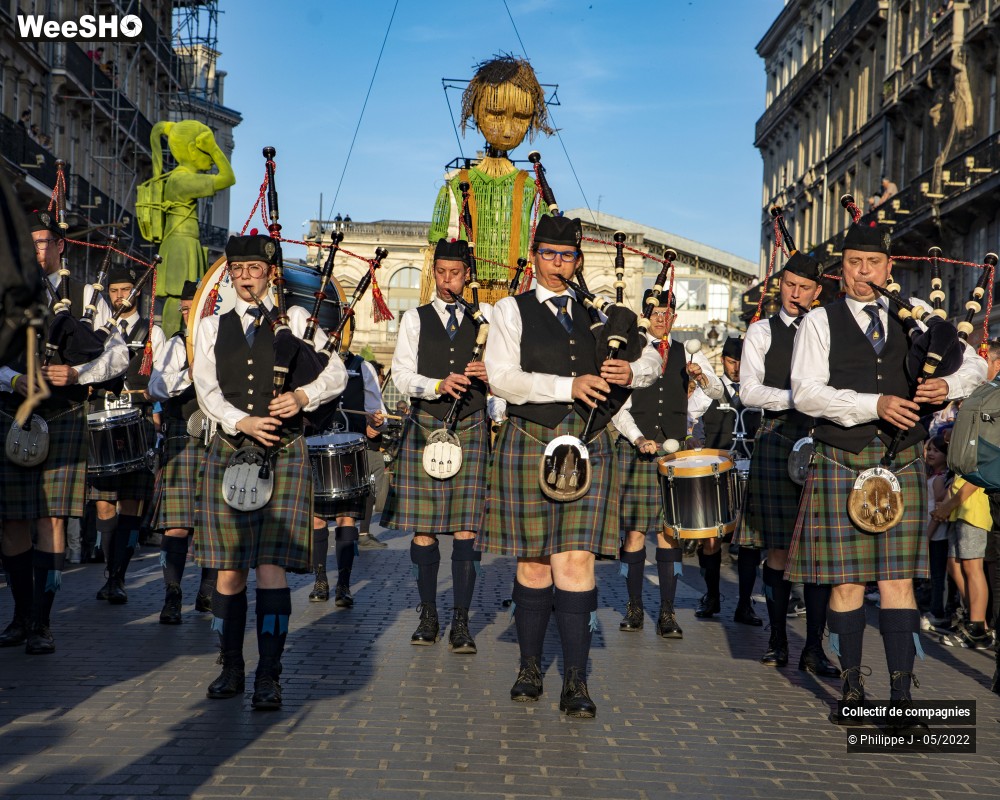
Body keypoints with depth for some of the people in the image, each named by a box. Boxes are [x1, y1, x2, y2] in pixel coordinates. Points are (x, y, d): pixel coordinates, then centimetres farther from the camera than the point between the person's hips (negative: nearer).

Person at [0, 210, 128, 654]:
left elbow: (118, 353, 6)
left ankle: (42, 623, 1)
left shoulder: (86, 297, 8)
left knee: (52, 520, -5)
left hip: (64, 419, -1)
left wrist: (78, 373, -10)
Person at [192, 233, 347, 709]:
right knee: (229, 569, 5)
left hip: (284, 455, -2)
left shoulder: (296, 321, 9)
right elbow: (206, 391, 3)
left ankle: (269, 677, -7)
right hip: (229, 453, 3)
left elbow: (336, 374, 6)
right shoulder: (212, 328, 13)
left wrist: (304, 396, -14)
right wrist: (242, 422, -15)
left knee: (272, 568, -10)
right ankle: (231, 669, 18)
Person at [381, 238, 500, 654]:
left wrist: (491, 373, -10)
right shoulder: (415, 319, 10)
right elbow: (401, 375, 1)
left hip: (471, 430, 0)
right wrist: (439, 385, -16)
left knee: (466, 528, -5)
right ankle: (428, 615, 14)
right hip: (424, 428, 0)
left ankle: (461, 623, -2)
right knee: (424, 526, 2)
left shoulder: (485, 317, 12)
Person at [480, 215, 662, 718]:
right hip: (530, 443, -1)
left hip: (587, 446, 2)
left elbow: (652, 357, 20)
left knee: (576, 561, -7)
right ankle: (530, 668, 19)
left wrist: (632, 372, -4)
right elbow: (502, 378, -7)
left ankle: (575, 683, -6)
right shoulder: (511, 311, 7)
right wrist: (569, 385, -17)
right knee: (534, 562, 4)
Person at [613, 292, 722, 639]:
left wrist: (701, 376, -20)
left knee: (669, 530, -2)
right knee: (634, 529, -1)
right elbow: (618, 409, 1)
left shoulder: (688, 354, 11)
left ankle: (667, 613, 1)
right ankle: (634, 607, 10)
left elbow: (717, 392, 1)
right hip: (635, 451, -1)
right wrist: (639, 439, -15)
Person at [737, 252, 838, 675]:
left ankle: (814, 648, 0)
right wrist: (798, 398, -12)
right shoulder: (762, 332, 10)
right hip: (777, 439, -1)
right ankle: (778, 640, 11)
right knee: (779, 545, -1)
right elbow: (749, 391, -1)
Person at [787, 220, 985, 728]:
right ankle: (852, 690, 15)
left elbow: (974, 364, 18)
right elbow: (804, 392, -9)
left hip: (902, 462, 2)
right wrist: (874, 404, -19)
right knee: (847, 580, 2)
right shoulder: (820, 322, 4)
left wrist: (948, 385, -5)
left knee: (898, 579, 0)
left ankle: (902, 694, 4)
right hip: (842, 462, -2)